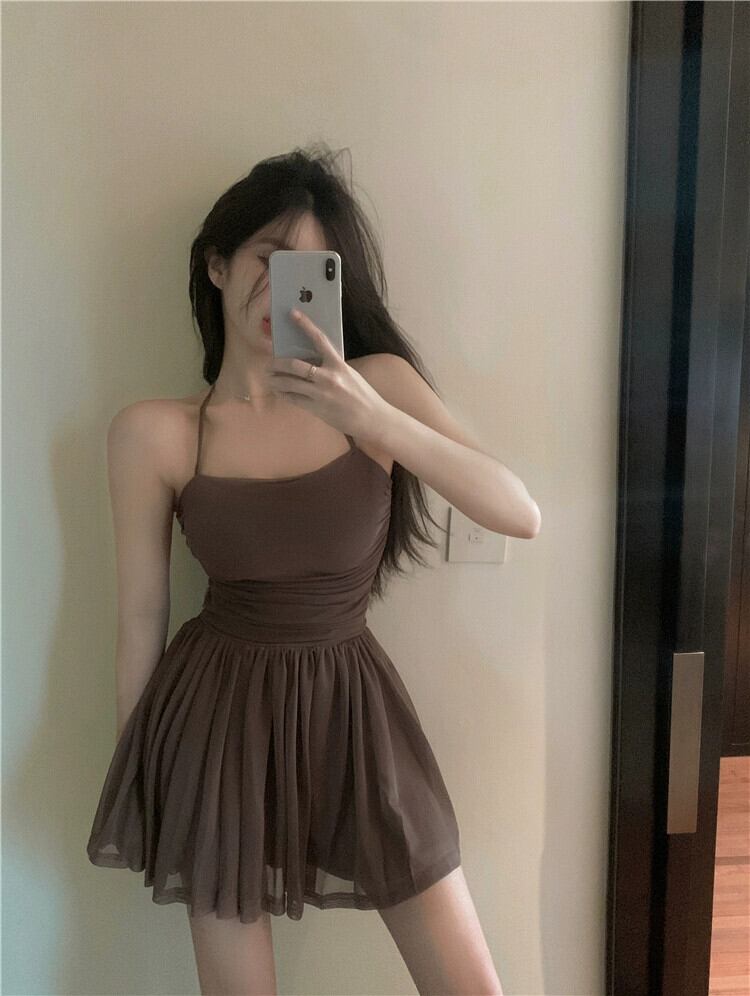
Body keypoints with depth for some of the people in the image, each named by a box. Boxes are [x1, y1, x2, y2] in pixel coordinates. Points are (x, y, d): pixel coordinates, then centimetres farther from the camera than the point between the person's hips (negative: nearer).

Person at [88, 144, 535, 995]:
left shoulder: (377, 380, -7)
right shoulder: (153, 433, -8)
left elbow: (521, 515, -14)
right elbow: (140, 615, -1)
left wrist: (375, 419, -27)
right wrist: (132, 776, 8)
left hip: (351, 708, 2)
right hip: (217, 720, -1)